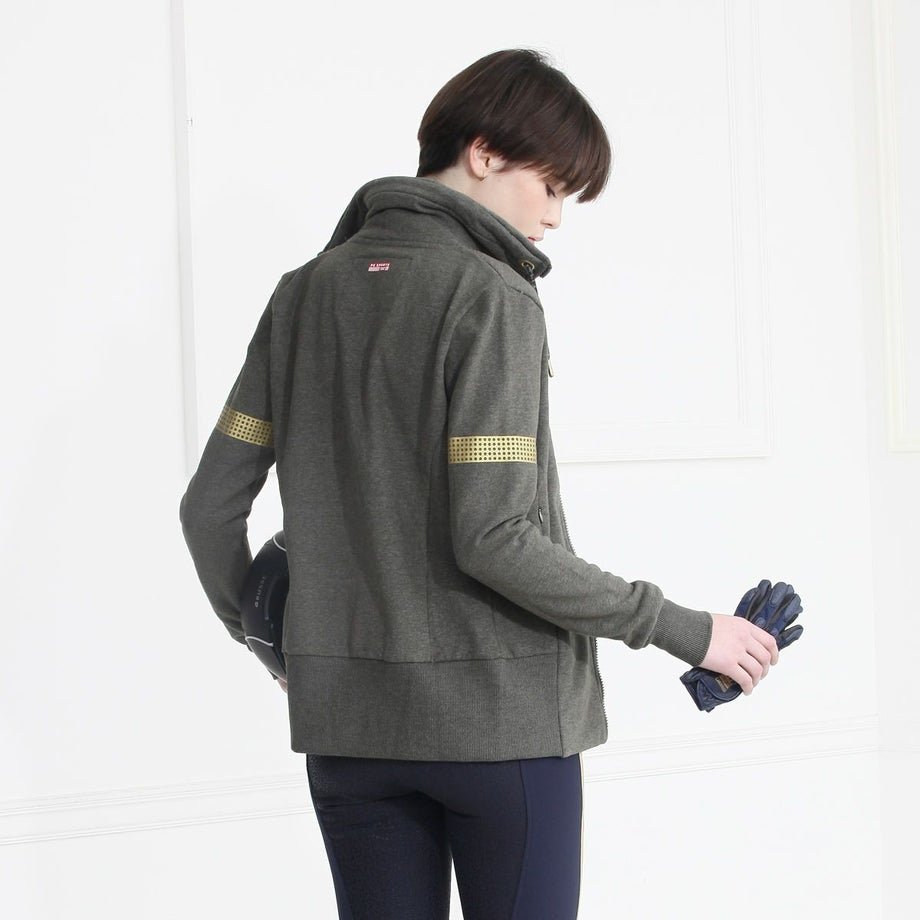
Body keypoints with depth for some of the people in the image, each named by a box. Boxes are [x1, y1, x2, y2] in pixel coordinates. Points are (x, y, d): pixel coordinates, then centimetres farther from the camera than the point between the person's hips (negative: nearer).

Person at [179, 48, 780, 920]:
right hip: (501, 715, -6)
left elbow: (210, 505, 8)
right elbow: (492, 537, -18)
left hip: (347, 718, 6)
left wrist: (272, 640, 23)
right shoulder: (492, 298, -11)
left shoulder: (303, 293, 8)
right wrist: (683, 630, -11)